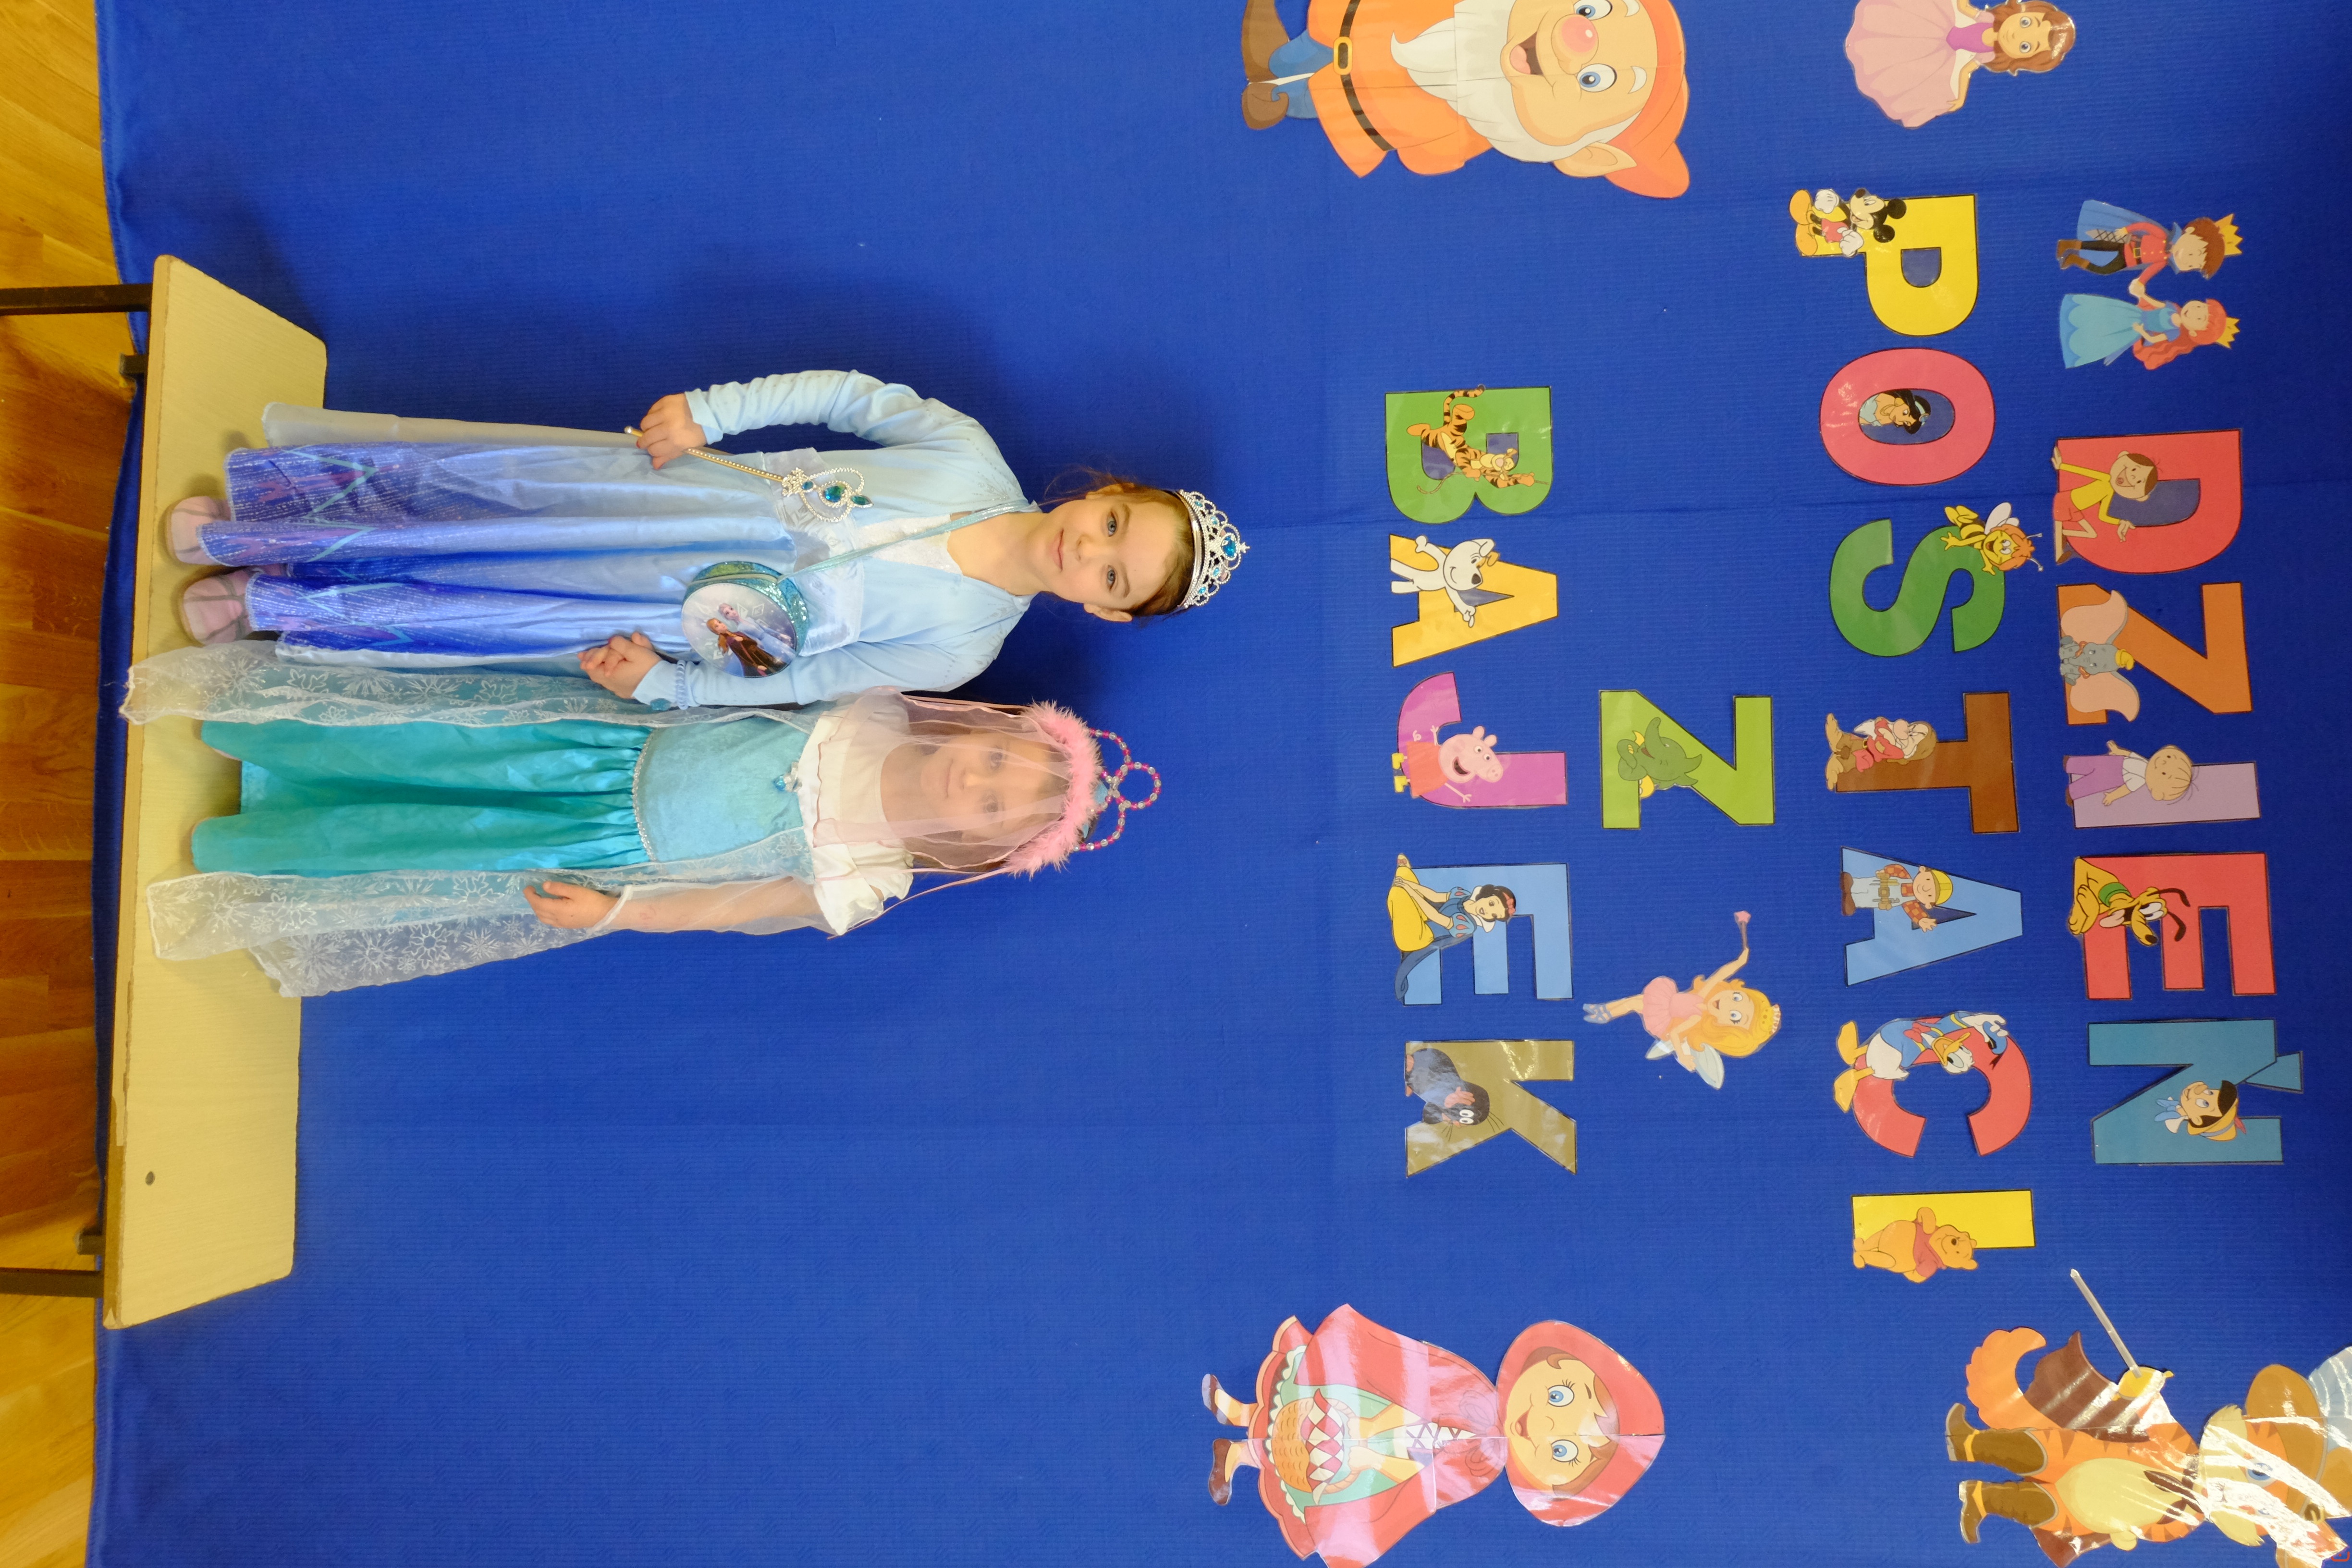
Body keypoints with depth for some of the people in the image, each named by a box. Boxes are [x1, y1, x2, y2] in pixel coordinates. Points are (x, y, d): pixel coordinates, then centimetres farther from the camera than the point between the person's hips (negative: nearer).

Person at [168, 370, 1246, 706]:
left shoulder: (960, 647, -17)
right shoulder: (969, 457, -12)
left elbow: (800, 684, -12)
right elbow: (846, 393, -1)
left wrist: (660, 684, -14)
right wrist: (711, 411, -9)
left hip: (681, 618, -2)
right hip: (682, 489, 2)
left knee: (442, 615, 0)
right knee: (442, 496, 3)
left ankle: (264, 603, 27)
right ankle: (240, 530, 28)